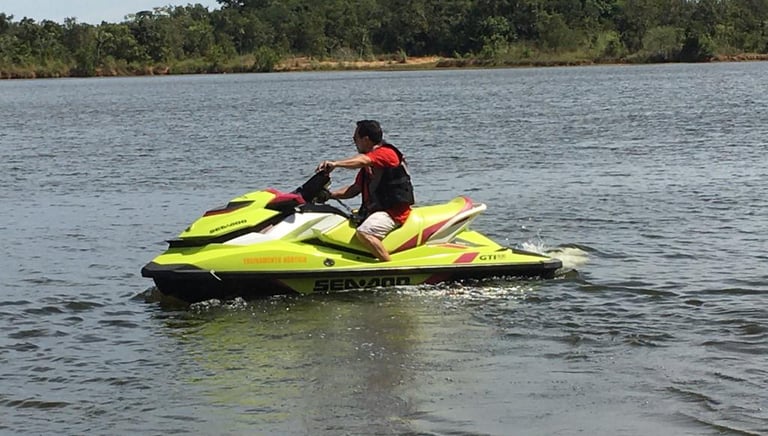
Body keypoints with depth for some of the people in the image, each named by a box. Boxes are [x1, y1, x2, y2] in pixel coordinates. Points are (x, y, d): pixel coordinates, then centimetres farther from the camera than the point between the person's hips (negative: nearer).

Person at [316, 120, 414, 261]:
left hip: (394, 211, -11)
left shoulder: (386, 153, -11)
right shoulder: (368, 165, 21)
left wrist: (335, 163, -38)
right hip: (373, 209, 11)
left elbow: (362, 160, -29)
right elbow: (356, 188, 21)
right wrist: (330, 195, 10)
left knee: (363, 233, -31)